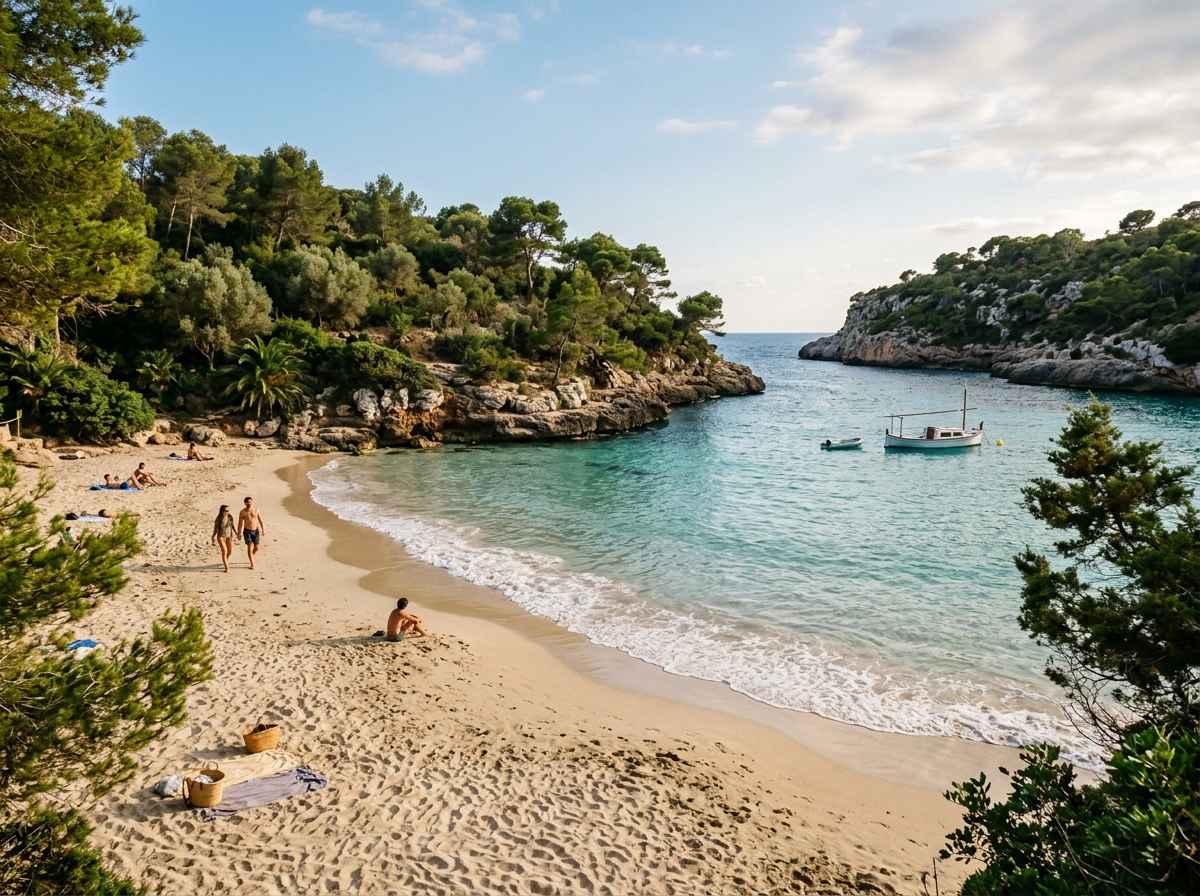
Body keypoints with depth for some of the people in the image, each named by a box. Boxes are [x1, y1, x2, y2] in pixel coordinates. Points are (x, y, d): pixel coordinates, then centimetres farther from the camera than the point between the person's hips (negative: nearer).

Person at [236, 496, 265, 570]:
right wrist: (239, 533, -8)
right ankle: (252, 564, 1)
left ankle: (251, 556, 40)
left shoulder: (256, 510, -2)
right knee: (250, 547, -8)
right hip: (247, 531, -2)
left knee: (256, 548, 7)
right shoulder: (242, 512, -7)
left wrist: (263, 530, 0)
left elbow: (260, 520, 3)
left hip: (256, 531, 2)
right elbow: (240, 523, -4)